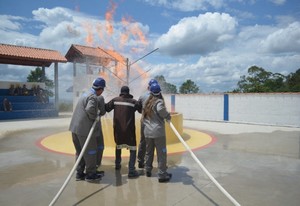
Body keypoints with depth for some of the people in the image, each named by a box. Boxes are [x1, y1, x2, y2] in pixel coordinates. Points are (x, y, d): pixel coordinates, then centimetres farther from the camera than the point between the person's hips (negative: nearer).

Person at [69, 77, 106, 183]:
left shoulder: (86, 95, 16)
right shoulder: (93, 97, -14)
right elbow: (90, 109, -29)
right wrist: (95, 117, -13)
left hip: (75, 127, 9)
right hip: (84, 129, -9)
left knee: (80, 151, 18)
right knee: (90, 151, 5)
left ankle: (79, 173, 28)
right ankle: (90, 174, 18)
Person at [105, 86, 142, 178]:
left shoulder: (115, 100, 1)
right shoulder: (134, 101, -5)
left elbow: (106, 108, 3)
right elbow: (142, 110, 0)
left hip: (118, 128, 3)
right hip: (129, 129, -3)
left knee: (118, 145, 27)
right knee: (133, 148, 6)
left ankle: (117, 164, 41)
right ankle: (131, 170, -4)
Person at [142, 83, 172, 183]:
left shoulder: (147, 102, 12)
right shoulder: (159, 101, -8)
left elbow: (144, 117, 17)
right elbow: (160, 109, -29)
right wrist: (168, 116, -15)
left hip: (147, 131, 7)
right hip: (158, 132, -6)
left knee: (149, 152, 20)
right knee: (161, 153, 2)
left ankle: (148, 170, 33)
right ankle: (162, 175, 6)